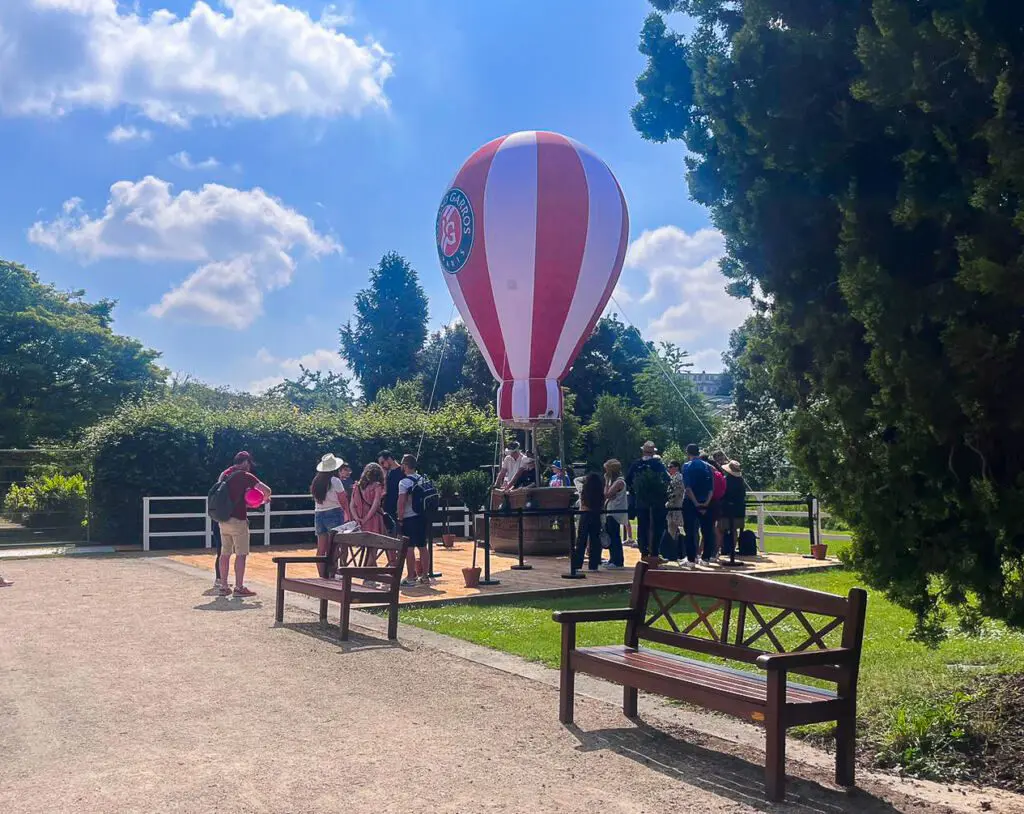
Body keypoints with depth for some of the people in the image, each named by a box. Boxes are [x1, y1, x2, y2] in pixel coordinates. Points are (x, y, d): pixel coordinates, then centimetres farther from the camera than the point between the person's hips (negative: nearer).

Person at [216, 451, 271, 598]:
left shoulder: (224, 474, 12)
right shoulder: (244, 475, -10)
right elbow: (266, 490, -16)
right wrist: (265, 499, 5)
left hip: (223, 519, 7)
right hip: (237, 519, -7)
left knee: (225, 554, 12)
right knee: (240, 554, -2)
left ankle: (224, 586, 15)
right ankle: (239, 588, -1)